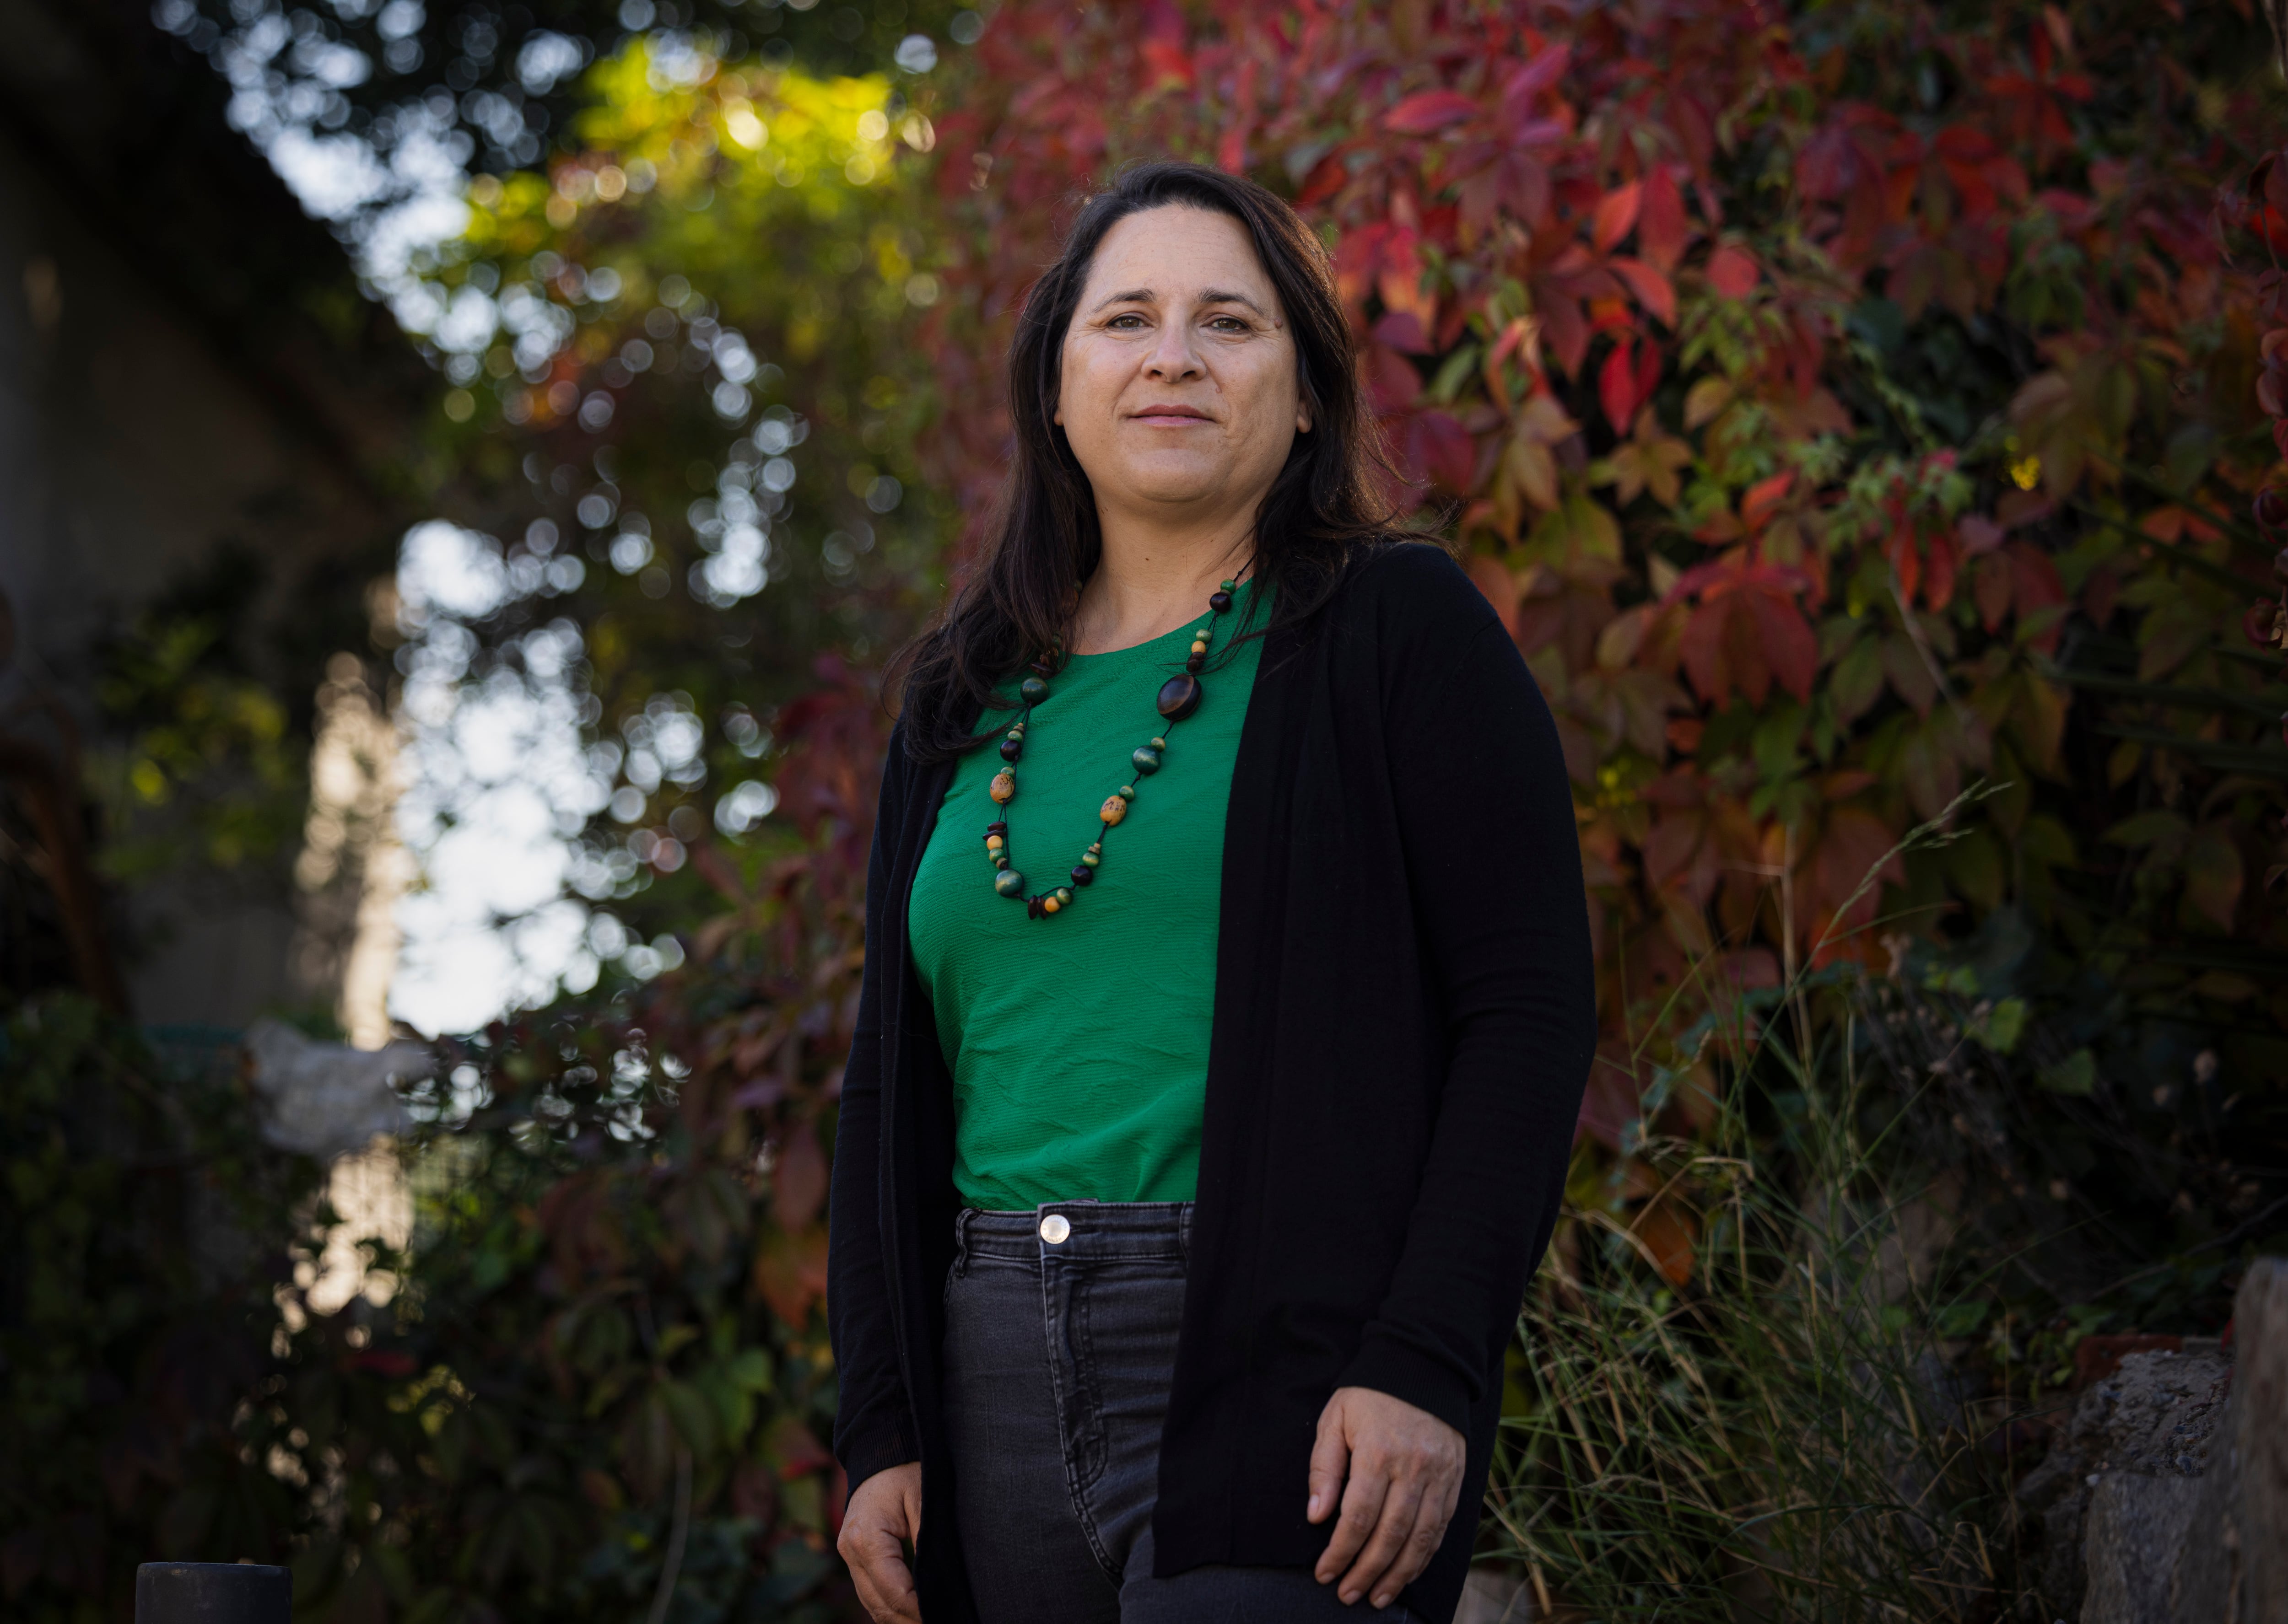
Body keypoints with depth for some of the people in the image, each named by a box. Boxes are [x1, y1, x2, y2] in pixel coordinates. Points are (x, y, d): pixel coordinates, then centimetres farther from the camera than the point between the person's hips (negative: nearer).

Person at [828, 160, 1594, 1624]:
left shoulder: (1397, 630, 2)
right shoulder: (965, 706, 16)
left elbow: (1533, 1009, -5)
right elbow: (894, 1082, 17)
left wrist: (1430, 1366, -15)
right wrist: (880, 1431, 8)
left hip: (1279, 1370, -5)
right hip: (997, 1379, 5)